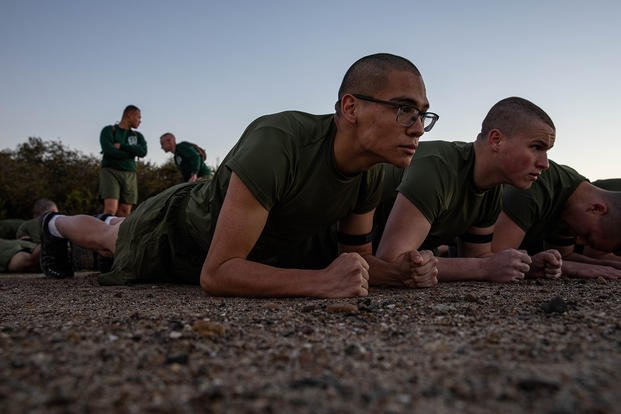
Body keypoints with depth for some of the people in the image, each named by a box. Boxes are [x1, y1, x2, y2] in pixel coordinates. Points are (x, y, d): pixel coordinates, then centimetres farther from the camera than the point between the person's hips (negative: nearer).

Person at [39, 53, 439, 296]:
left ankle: (116, 221, 72)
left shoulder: (371, 173, -24)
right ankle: (55, 225, 62)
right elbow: (216, 273, -46)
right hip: (178, 228, -6)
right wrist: (319, 281, -56)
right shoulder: (278, 141, -46)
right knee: (104, 239, 29)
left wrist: (402, 268, -30)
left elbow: (356, 253, -9)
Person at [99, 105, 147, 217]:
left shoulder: (137, 136, 19)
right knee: (110, 209, -21)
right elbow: (108, 150, -11)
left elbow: (143, 151, -1)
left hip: (129, 174, 4)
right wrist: (131, 152, -3)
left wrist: (121, 146, -8)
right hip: (110, 171, -4)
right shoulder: (109, 130, 7)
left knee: (125, 213, -4)